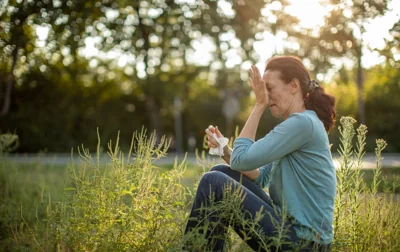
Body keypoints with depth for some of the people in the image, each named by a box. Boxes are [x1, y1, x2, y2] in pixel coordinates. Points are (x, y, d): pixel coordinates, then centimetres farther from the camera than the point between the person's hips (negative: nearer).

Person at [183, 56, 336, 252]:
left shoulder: (303, 123, -16)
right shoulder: (298, 124, 16)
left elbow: (241, 159, -15)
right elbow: (261, 178, 14)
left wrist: (259, 105, -9)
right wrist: (225, 150, -1)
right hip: (290, 225, 10)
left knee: (213, 182, -14)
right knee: (221, 172, 9)